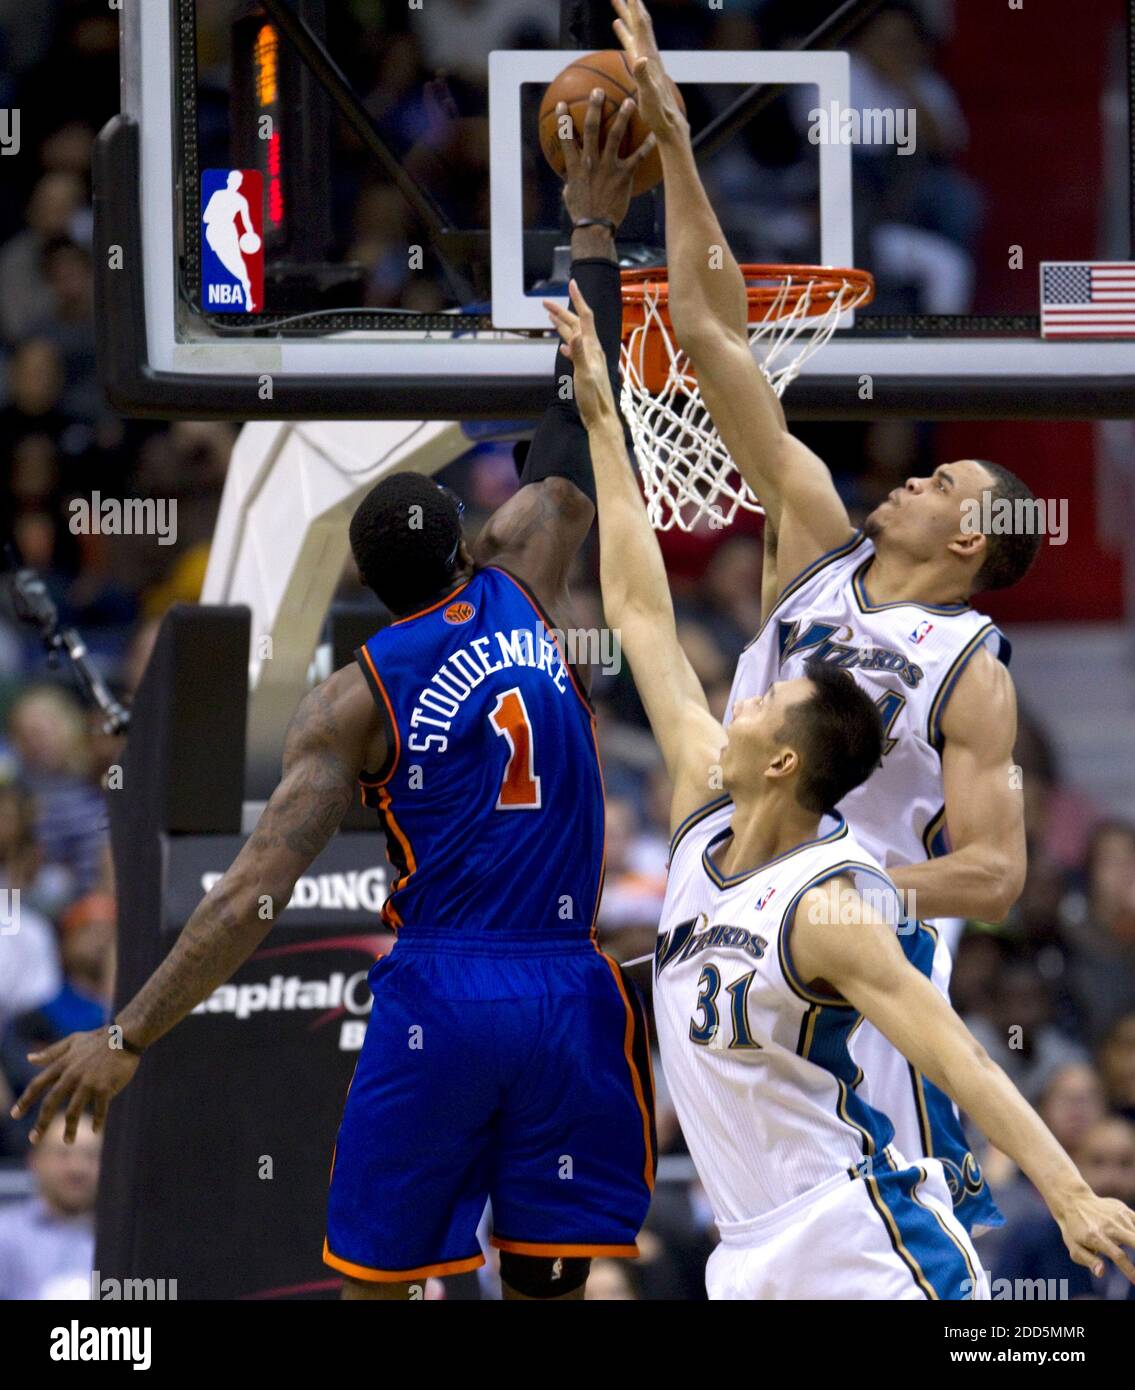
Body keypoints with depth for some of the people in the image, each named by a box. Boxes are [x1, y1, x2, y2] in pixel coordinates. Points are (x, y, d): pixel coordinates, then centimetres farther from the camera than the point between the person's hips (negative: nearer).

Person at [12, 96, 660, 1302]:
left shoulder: (352, 703, 0)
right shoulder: (522, 590, 7)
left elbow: (255, 892, -8)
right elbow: (577, 428, 19)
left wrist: (127, 1038, -5)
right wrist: (592, 235, 29)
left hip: (438, 999, -2)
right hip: (568, 994, 2)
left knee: (377, 1280, 6)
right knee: (547, 1286, 4)